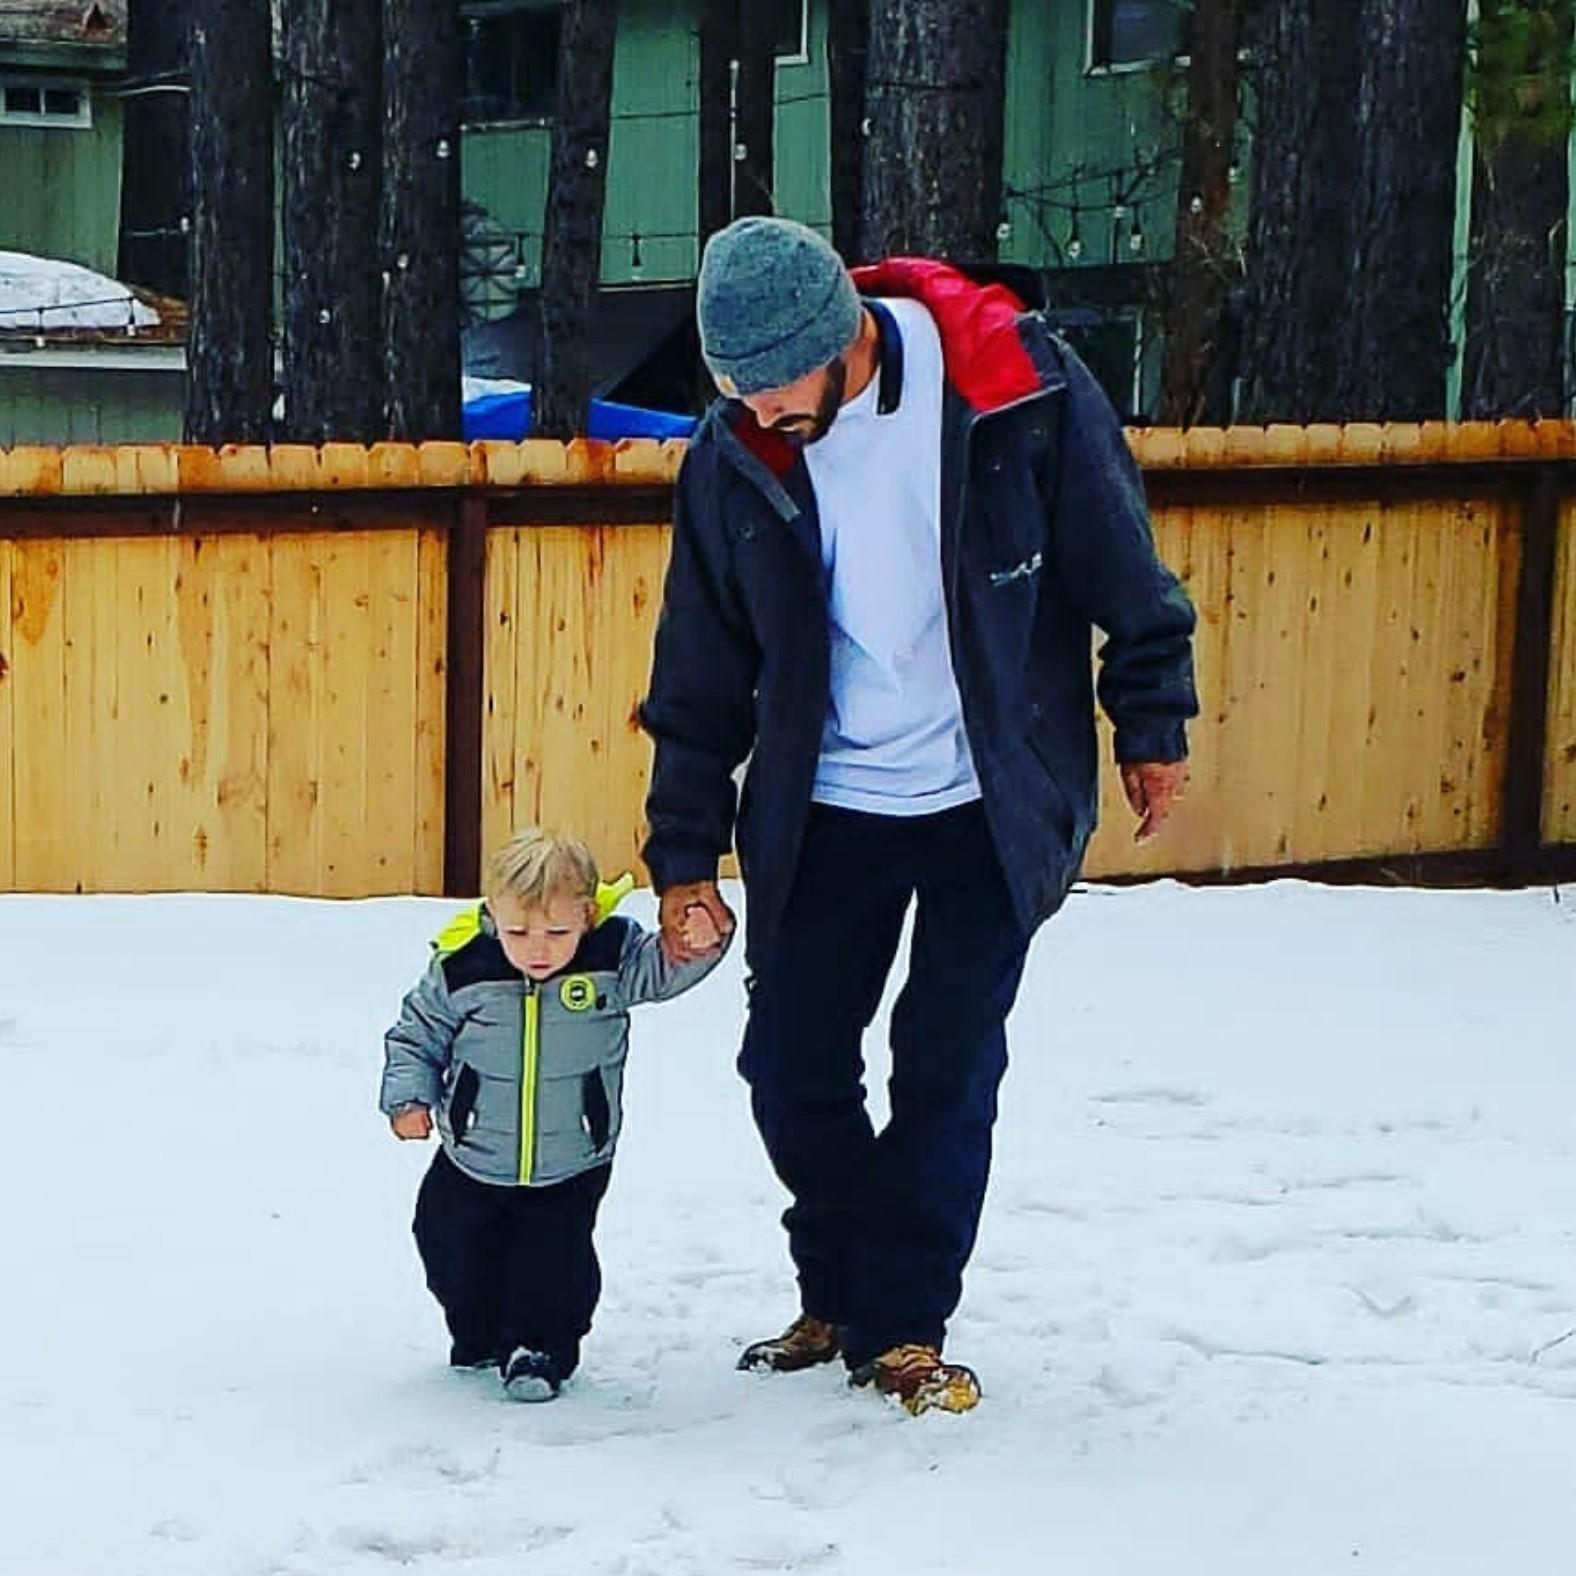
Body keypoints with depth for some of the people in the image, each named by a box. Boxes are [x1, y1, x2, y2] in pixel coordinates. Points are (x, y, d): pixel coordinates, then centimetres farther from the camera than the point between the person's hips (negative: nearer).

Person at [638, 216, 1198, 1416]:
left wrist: (1153, 727, 2)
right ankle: (839, 1300, 25)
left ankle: (904, 1325, 12)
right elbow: (701, 674, 1)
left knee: (948, 1069, -1)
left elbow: (1120, 563, -4)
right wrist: (685, 852, 3)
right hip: (822, 811, 3)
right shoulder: (735, 456, -9)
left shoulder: (1020, 384, -17)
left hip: (992, 806, -2)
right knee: (790, 1063, 5)